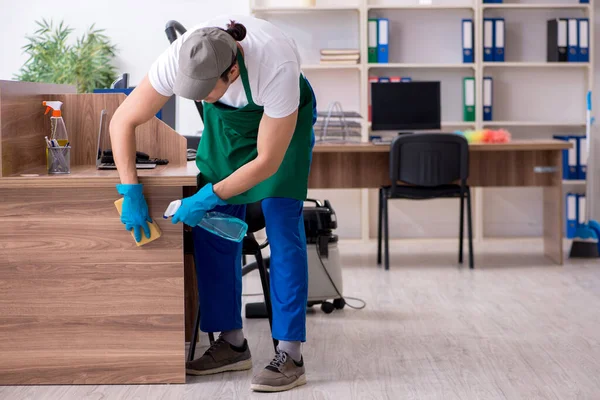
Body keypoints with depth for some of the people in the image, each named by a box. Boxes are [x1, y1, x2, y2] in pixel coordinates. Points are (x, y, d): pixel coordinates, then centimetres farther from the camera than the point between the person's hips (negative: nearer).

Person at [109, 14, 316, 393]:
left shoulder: (277, 66, -43)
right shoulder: (181, 57, -33)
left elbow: (268, 161, -33)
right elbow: (123, 121, -22)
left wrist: (206, 198, -31)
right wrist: (131, 191, -29)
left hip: (285, 113, -4)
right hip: (228, 118, 4)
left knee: (282, 226, -14)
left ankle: (290, 355, -12)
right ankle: (233, 343, 8)